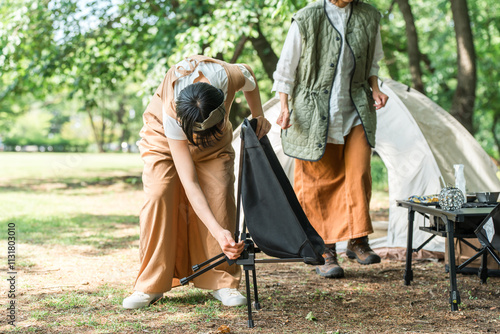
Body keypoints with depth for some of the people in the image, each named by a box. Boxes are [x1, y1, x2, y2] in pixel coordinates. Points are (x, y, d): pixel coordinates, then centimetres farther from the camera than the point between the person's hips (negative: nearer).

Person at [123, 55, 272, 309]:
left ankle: (223, 281, -8)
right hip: (163, 137, -2)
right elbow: (189, 182, -42)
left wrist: (258, 116, -2)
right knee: (158, 197, -21)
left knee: (219, 197, -17)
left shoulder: (230, 76, -38)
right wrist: (217, 231, -48)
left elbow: (249, 77, -8)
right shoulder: (172, 114, -43)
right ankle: (150, 286, -11)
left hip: (215, 143, 3)